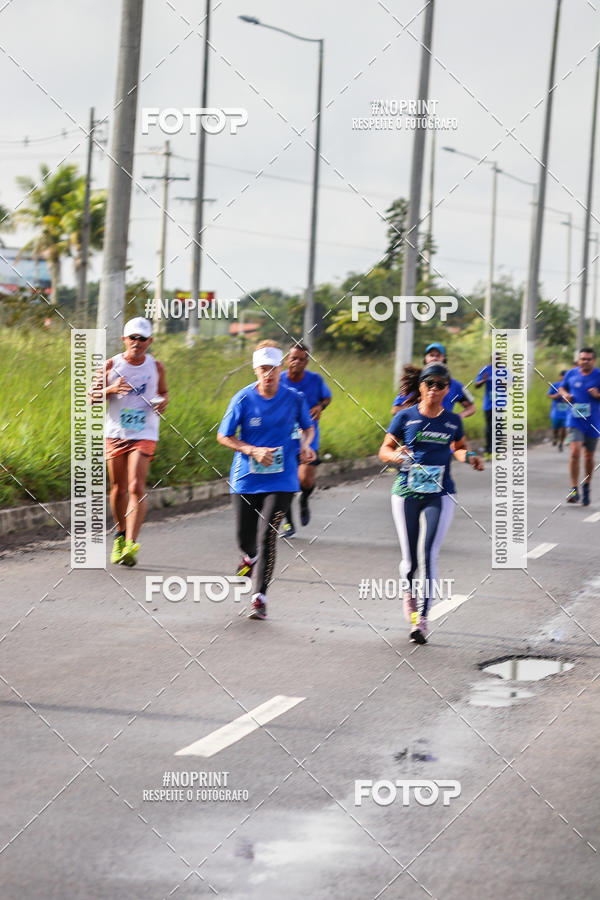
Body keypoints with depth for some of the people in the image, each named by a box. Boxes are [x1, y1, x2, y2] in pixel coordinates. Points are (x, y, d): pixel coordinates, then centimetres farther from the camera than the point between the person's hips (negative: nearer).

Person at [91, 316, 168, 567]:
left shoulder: (156, 367, 2)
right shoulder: (112, 365, 0)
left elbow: (163, 392, 20)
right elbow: (93, 398, 2)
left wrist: (163, 402, -4)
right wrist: (111, 390, -18)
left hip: (144, 436, -1)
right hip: (115, 434, 1)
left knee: (136, 488, -16)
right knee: (119, 489, 9)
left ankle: (131, 543, -21)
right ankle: (120, 537, 30)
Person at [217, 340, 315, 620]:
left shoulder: (294, 398, -3)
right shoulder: (243, 399, -7)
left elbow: (308, 427, 16)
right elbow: (223, 436, 0)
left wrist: (305, 445, -5)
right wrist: (253, 451, -13)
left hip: (281, 480, -1)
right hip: (246, 479, 1)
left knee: (267, 537, -15)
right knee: (245, 537, 9)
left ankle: (259, 597, -8)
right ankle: (250, 557, 47)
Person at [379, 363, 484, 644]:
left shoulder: (453, 421, 6)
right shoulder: (405, 417, 1)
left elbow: (459, 448, 24)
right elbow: (384, 449, 4)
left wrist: (469, 457, 2)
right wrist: (396, 455, -18)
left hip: (439, 495, 0)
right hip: (406, 493, 0)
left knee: (429, 555, -13)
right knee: (410, 559, 2)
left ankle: (421, 619, -12)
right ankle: (408, 591, 37)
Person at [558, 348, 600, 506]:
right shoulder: (571, 374, 3)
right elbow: (562, 388, 20)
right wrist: (565, 395, -2)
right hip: (574, 421, 0)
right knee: (575, 452, -17)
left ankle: (586, 487, 34)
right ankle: (574, 489, -12)